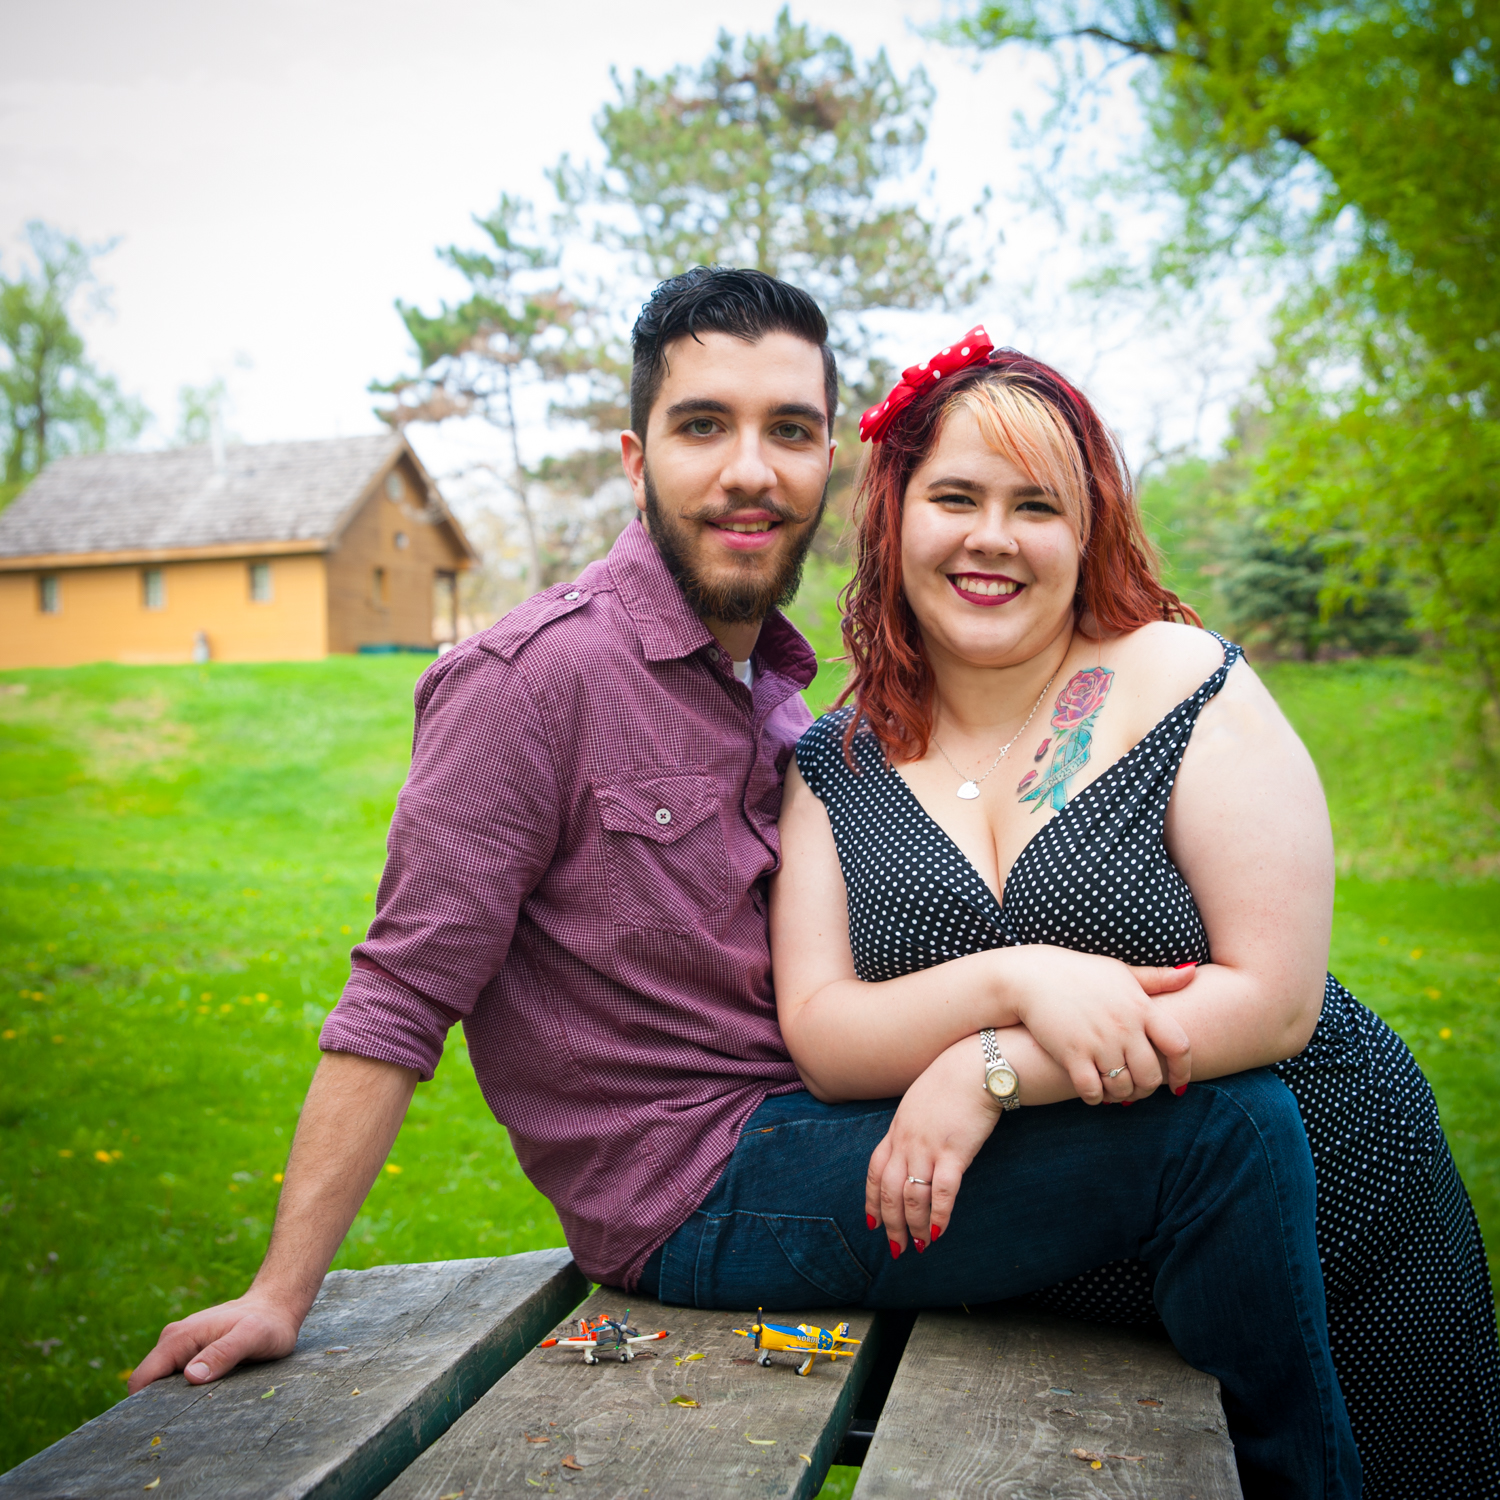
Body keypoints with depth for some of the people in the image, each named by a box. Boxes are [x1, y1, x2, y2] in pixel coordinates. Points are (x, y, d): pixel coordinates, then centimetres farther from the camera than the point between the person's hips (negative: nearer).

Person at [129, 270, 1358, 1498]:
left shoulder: (774, 686, 10)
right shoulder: (532, 676, -15)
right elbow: (400, 1002, -15)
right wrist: (280, 1296, -17)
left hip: (804, 1118, 9)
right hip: (700, 1194, -8)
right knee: (1225, 1129, -19)